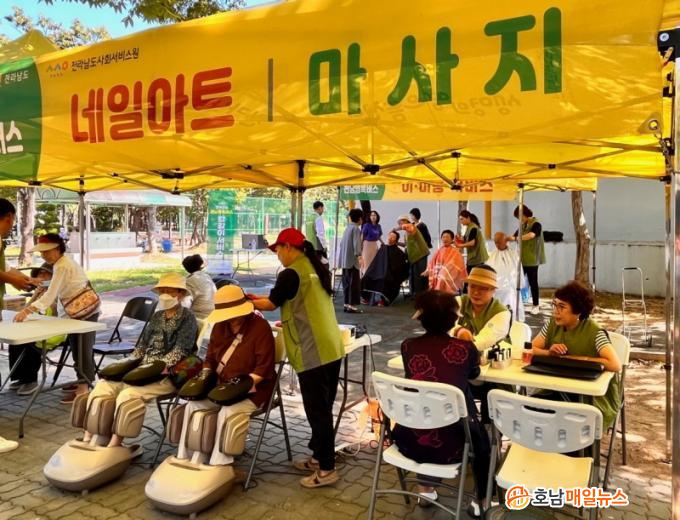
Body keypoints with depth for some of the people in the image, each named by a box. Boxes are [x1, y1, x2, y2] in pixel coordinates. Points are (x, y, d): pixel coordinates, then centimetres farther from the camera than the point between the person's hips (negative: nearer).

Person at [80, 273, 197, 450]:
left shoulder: (187, 319, -6)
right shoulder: (157, 316, 17)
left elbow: (179, 352, -15)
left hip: (167, 375, -7)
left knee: (127, 394, -29)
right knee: (103, 386, -11)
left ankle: (114, 445, -20)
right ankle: (88, 438, -9)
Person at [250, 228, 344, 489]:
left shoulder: (290, 274, -13)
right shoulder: (317, 269, 12)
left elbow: (270, 304, -2)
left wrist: (248, 301, 15)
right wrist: (288, 321, 26)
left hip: (312, 353, -9)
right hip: (332, 348, 9)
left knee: (317, 410, 1)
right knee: (323, 408, 17)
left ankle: (327, 469, 11)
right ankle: (319, 456, 31)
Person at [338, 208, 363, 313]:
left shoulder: (348, 227, 16)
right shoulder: (356, 228, -9)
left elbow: (341, 243, 22)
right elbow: (356, 243, -22)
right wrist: (359, 256, -31)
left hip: (345, 260, 9)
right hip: (352, 260, -9)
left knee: (347, 283, 11)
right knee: (355, 283, -7)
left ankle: (347, 304, 14)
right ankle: (352, 305, -9)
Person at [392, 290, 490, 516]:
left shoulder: (408, 347, -2)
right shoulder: (465, 349, -8)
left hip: (411, 441, 2)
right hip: (450, 444, -2)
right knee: (481, 438, 32)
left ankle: (425, 488, 46)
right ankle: (482, 502, 42)